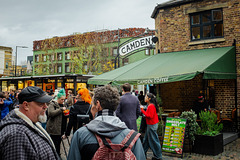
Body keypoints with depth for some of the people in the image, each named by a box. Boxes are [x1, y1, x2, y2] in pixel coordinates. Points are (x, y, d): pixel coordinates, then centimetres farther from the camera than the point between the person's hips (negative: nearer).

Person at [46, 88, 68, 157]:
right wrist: (61, 109, -21)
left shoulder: (64, 105, 16)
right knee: (54, 143, -4)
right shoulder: (52, 104, -5)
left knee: (58, 143, 12)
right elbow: (51, 113, -22)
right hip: (54, 128, -6)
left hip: (61, 128, 6)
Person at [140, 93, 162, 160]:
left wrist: (143, 110, -18)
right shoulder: (150, 105, 11)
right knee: (146, 139, 17)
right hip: (150, 124, 10)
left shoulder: (151, 106, -20)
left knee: (154, 141, 0)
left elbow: (150, 116, -23)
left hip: (152, 125, -10)